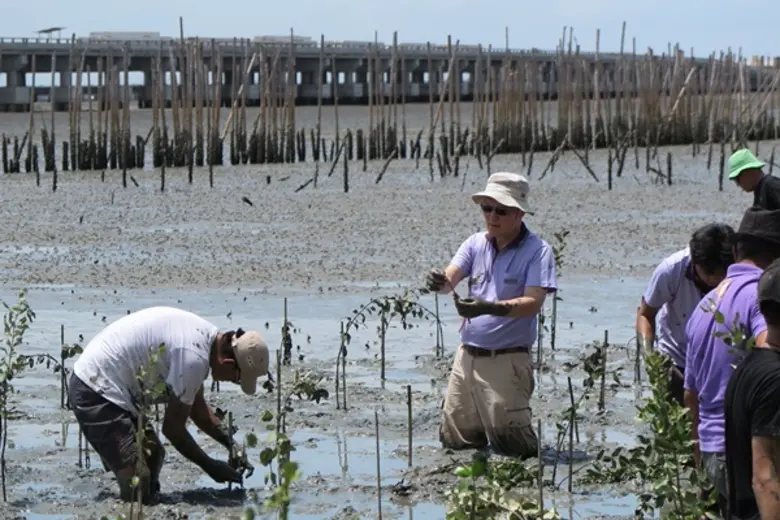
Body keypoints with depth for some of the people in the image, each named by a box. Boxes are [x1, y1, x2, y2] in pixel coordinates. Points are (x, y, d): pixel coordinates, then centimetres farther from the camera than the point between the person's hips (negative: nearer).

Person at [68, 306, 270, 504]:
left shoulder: (204, 335, 6)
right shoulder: (193, 357, -25)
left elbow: (197, 406, 20)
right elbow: (172, 427, -14)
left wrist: (229, 441, 8)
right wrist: (210, 466, -2)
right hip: (97, 393, -11)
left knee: (152, 457, 21)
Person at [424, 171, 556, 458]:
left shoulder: (537, 251, -9)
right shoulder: (476, 243, 7)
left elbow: (533, 303, -20)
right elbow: (451, 278, -6)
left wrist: (490, 308, -36)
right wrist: (439, 282, -31)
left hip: (506, 359, -6)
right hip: (467, 355, 6)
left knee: (511, 446, -5)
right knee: (455, 442, 12)